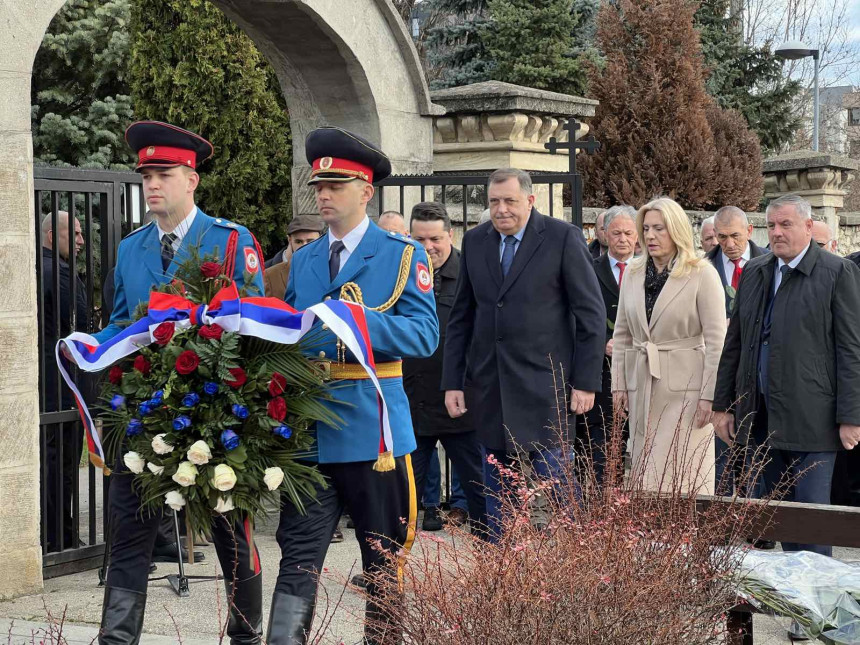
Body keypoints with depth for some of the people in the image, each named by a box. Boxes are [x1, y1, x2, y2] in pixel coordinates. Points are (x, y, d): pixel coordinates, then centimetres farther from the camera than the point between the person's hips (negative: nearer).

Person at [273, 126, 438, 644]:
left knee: (384, 561, 9)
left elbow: (425, 334, -13)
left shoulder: (403, 255, -2)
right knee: (298, 557, 2)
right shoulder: (304, 260, 14)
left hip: (373, 427, -3)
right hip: (308, 429, 4)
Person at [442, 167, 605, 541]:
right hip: (490, 388, 5)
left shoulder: (563, 238, -4)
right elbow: (461, 317, 13)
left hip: (543, 386, -4)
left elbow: (591, 313, -4)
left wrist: (586, 381, -8)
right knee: (497, 493, 10)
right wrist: (452, 381, 8)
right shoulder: (474, 241, 10)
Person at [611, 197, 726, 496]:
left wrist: (709, 395, -12)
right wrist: (618, 384, 8)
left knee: (684, 476, -8)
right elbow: (621, 334, 15)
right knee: (646, 475, 5)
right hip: (641, 385, 5)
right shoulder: (633, 273, 11)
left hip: (686, 386, -5)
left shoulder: (702, 274, -5)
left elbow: (716, 340, -8)